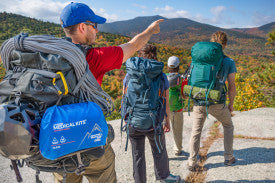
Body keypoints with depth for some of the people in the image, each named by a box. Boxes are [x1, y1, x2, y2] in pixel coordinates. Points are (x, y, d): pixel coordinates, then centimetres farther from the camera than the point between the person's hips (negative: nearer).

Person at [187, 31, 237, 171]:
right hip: (217, 104, -1)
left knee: (196, 131, 16)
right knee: (228, 126, 26)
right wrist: (231, 103, 13)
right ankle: (228, 157, 33)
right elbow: (231, 87, -1)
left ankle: (192, 162, 18)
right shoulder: (229, 62, -2)